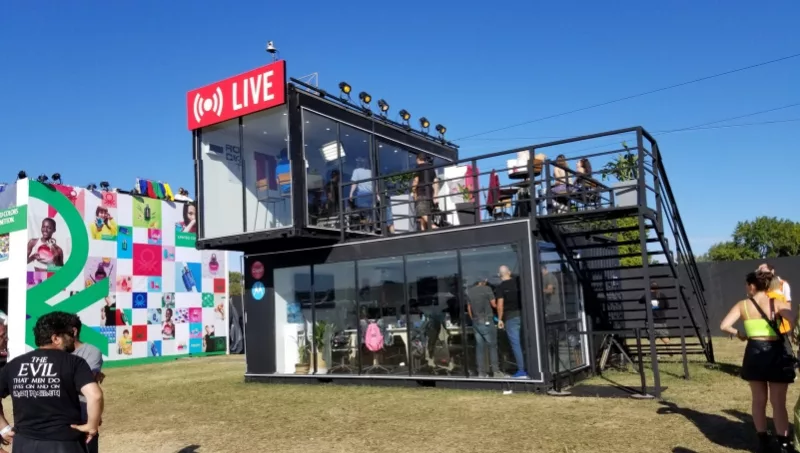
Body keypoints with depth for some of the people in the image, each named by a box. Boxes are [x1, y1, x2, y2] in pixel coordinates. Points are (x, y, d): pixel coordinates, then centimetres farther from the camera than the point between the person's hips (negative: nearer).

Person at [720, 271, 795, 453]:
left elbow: (724, 325, -8)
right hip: (776, 353, -1)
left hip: (755, 353, 2)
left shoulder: (743, 305, -1)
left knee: (759, 400, 15)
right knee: (778, 403, 7)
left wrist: (739, 334, 10)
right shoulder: (778, 304, -5)